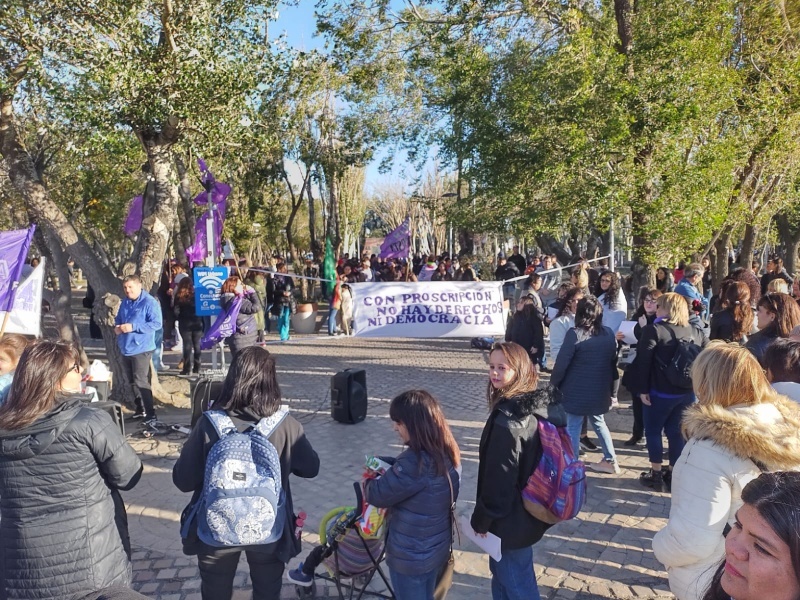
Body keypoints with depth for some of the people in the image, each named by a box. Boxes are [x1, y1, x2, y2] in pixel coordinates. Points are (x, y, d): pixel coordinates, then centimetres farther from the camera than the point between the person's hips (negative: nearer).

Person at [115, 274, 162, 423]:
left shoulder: (149, 302, -13)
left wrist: (133, 327, -25)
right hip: (126, 349, 8)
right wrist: (117, 327, 2)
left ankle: (150, 413, -4)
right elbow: (118, 319, 26)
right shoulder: (125, 302, 12)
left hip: (141, 348, -8)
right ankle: (140, 409, 29)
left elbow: (156, 323, -21)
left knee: (141, 382, -10)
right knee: (132, 382, 16)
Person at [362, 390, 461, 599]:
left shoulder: (415, 461, -32)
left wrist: (370, 479, -1)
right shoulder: (447, 453, -5)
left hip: (410, 556, -7)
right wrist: (388, 468, -1)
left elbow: (377, 495, -22)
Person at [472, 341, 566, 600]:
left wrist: (480, 520, -9)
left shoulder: (508, 419, -30)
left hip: (512, 518, -9)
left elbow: (499, 479, -24)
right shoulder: (545, 405, -3)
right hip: (533, 508, 9)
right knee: (503, 572, 27)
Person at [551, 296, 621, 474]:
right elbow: (613, 362, 12)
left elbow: (561, 363, -15)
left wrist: (553, 384, -2)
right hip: (600, 391, 6)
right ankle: (610, 461, 30)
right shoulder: (609, 334, 3)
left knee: (572, 428, 3)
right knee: (599, 422, 23)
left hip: (576, 391, -6)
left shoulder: (574, 334, -16)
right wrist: (610, 387, 21)